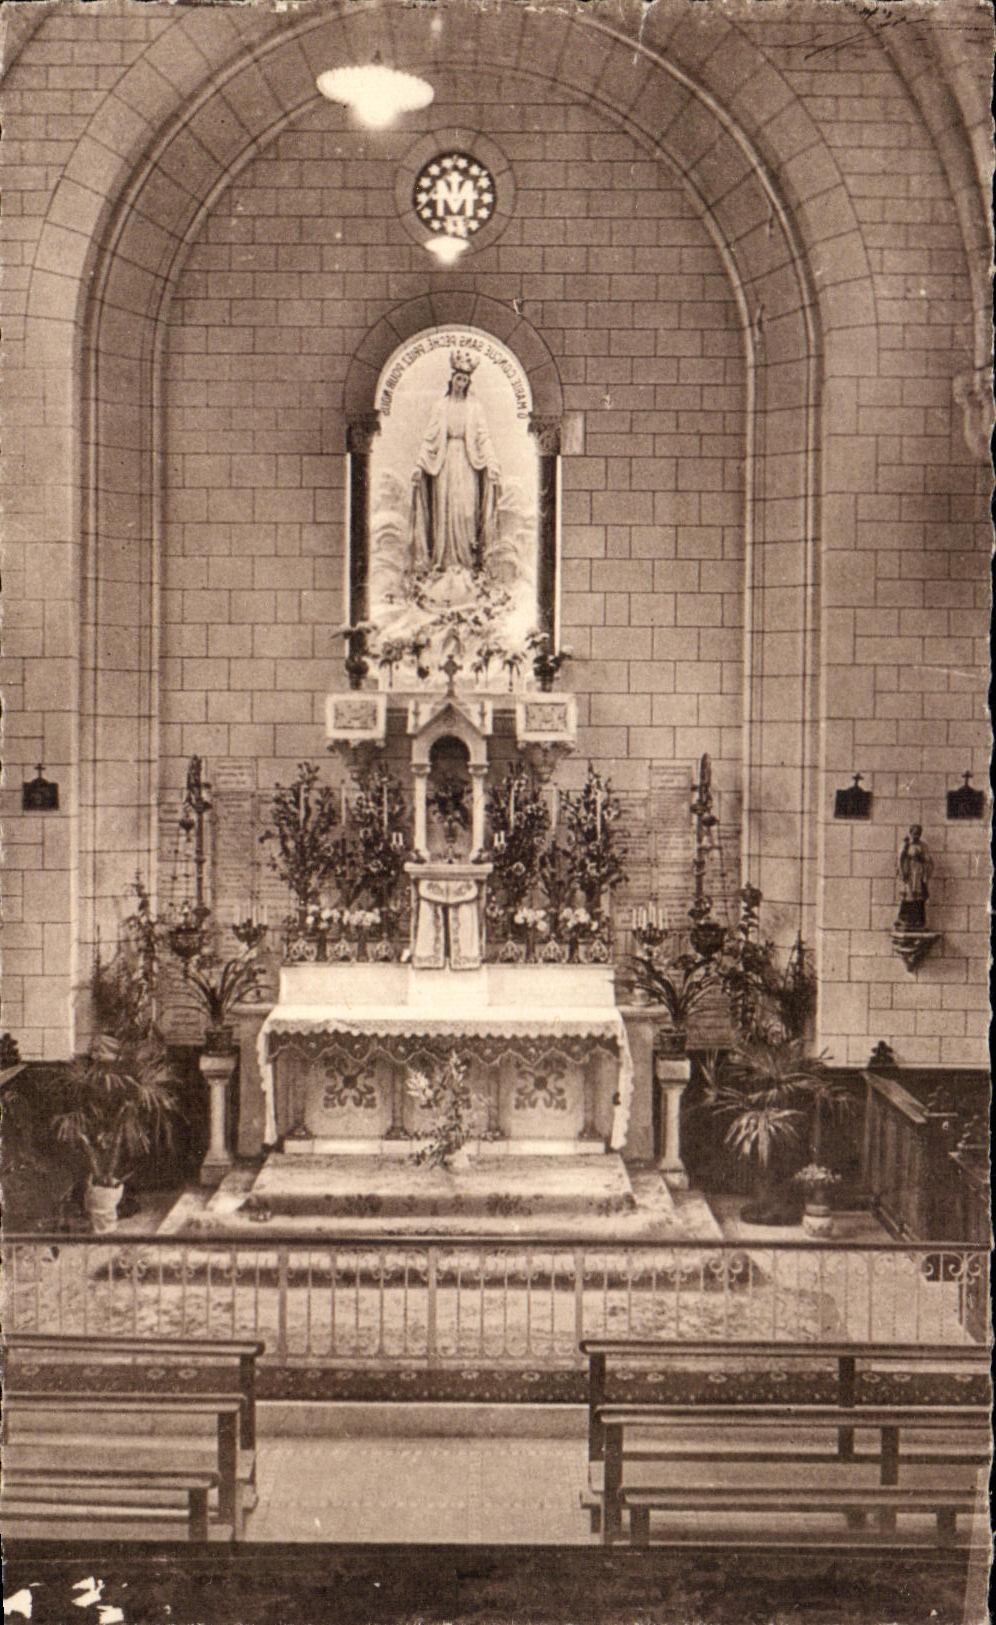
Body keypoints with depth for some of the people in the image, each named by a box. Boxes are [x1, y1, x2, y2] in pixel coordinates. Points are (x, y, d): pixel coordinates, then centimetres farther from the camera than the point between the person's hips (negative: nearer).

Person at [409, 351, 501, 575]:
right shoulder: (441, 407, 9)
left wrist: (492, 464, -11)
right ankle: (444, 560, -1)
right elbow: (429, 438, 5)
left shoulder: (475, 407, 7)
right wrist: (419, 464, -4)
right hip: (445, 463, 1)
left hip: (467, 464, -1)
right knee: (444, 510, -2)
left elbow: (484, 437, 1)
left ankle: (467, 560, -5)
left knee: (466, 509, -7)